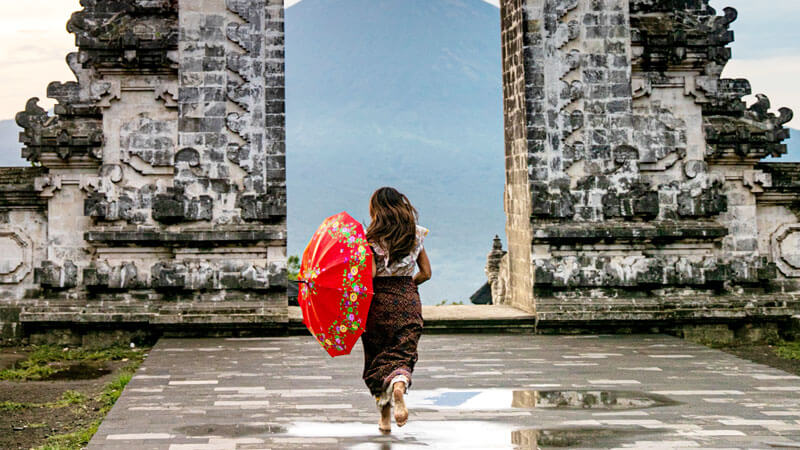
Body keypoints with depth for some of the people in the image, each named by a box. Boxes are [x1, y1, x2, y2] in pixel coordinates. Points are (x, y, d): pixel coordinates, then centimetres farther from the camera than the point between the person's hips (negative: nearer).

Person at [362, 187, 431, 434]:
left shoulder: (374, 237, -7)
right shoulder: (415, 235, 6)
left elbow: (370, 274, -17)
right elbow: (426, 273, 9)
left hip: (379, 301, -2)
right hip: (409, 300, 2)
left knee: (377, 358, 10)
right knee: (403, 353, 1)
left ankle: (385, 416, 11)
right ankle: (399, 385, -34)